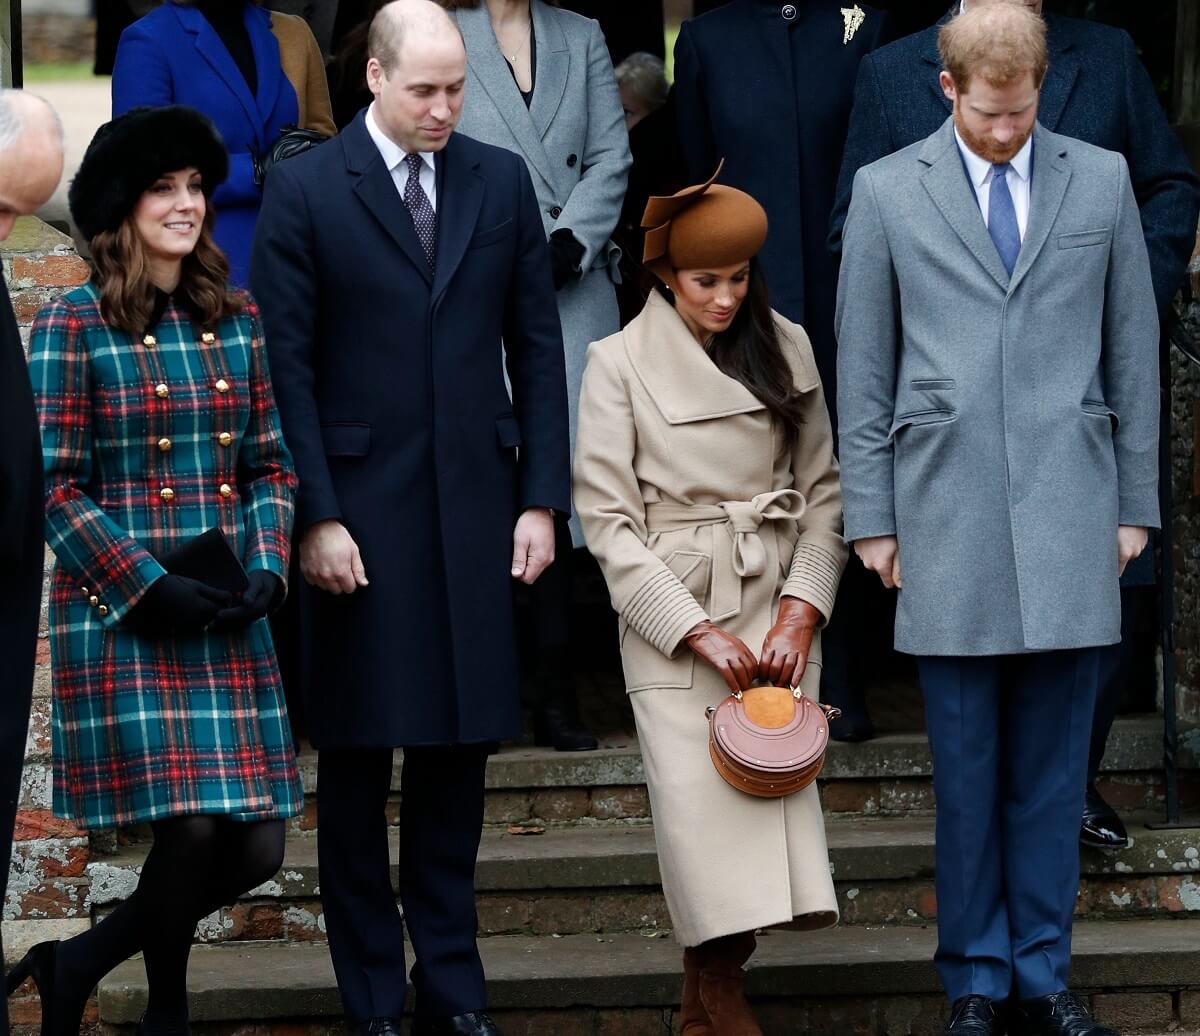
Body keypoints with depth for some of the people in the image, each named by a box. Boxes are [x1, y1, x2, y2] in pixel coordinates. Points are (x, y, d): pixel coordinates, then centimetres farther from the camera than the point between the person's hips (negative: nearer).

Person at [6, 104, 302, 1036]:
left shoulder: (236, 321, 11)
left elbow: (271, 464, 15)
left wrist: (268, 566, -3)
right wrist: (150, 587, -14)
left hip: (230, 620, 5)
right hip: (121, 616, -5)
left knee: (257, 847, 0)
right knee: (191, 827, -14)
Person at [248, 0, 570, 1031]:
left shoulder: (501, 181, 7)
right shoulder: (305, 191, -3)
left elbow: (538, 347, 9)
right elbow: (288, 366, -4)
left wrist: (541, 499, 3)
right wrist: (315, 516, -10)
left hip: (474, 508, 3)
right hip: (358, 512, -3)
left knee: (459, 750, 6)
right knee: (358, 761, 4)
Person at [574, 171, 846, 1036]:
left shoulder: (787, 349, 8)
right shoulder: (619, 364, -2)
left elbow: (824, 493, 10)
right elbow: (607, 519, -5)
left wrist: (801, 611, -3)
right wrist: (701, 634, -11)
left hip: (778, 607, 3)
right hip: (671, 610, -3)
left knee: (778, 774, -9)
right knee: (698, 796, -13)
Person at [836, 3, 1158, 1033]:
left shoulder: (1103, 180, 8)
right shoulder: (887, 192, 5)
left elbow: (1133, 351, 11)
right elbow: (863, 371, 7)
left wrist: (1136, 504, 9)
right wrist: (871, 516, 3)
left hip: (1070, 519, 1)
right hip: (947, 525, -1)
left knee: (1052, 769, 3)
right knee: (965, 772, 2)